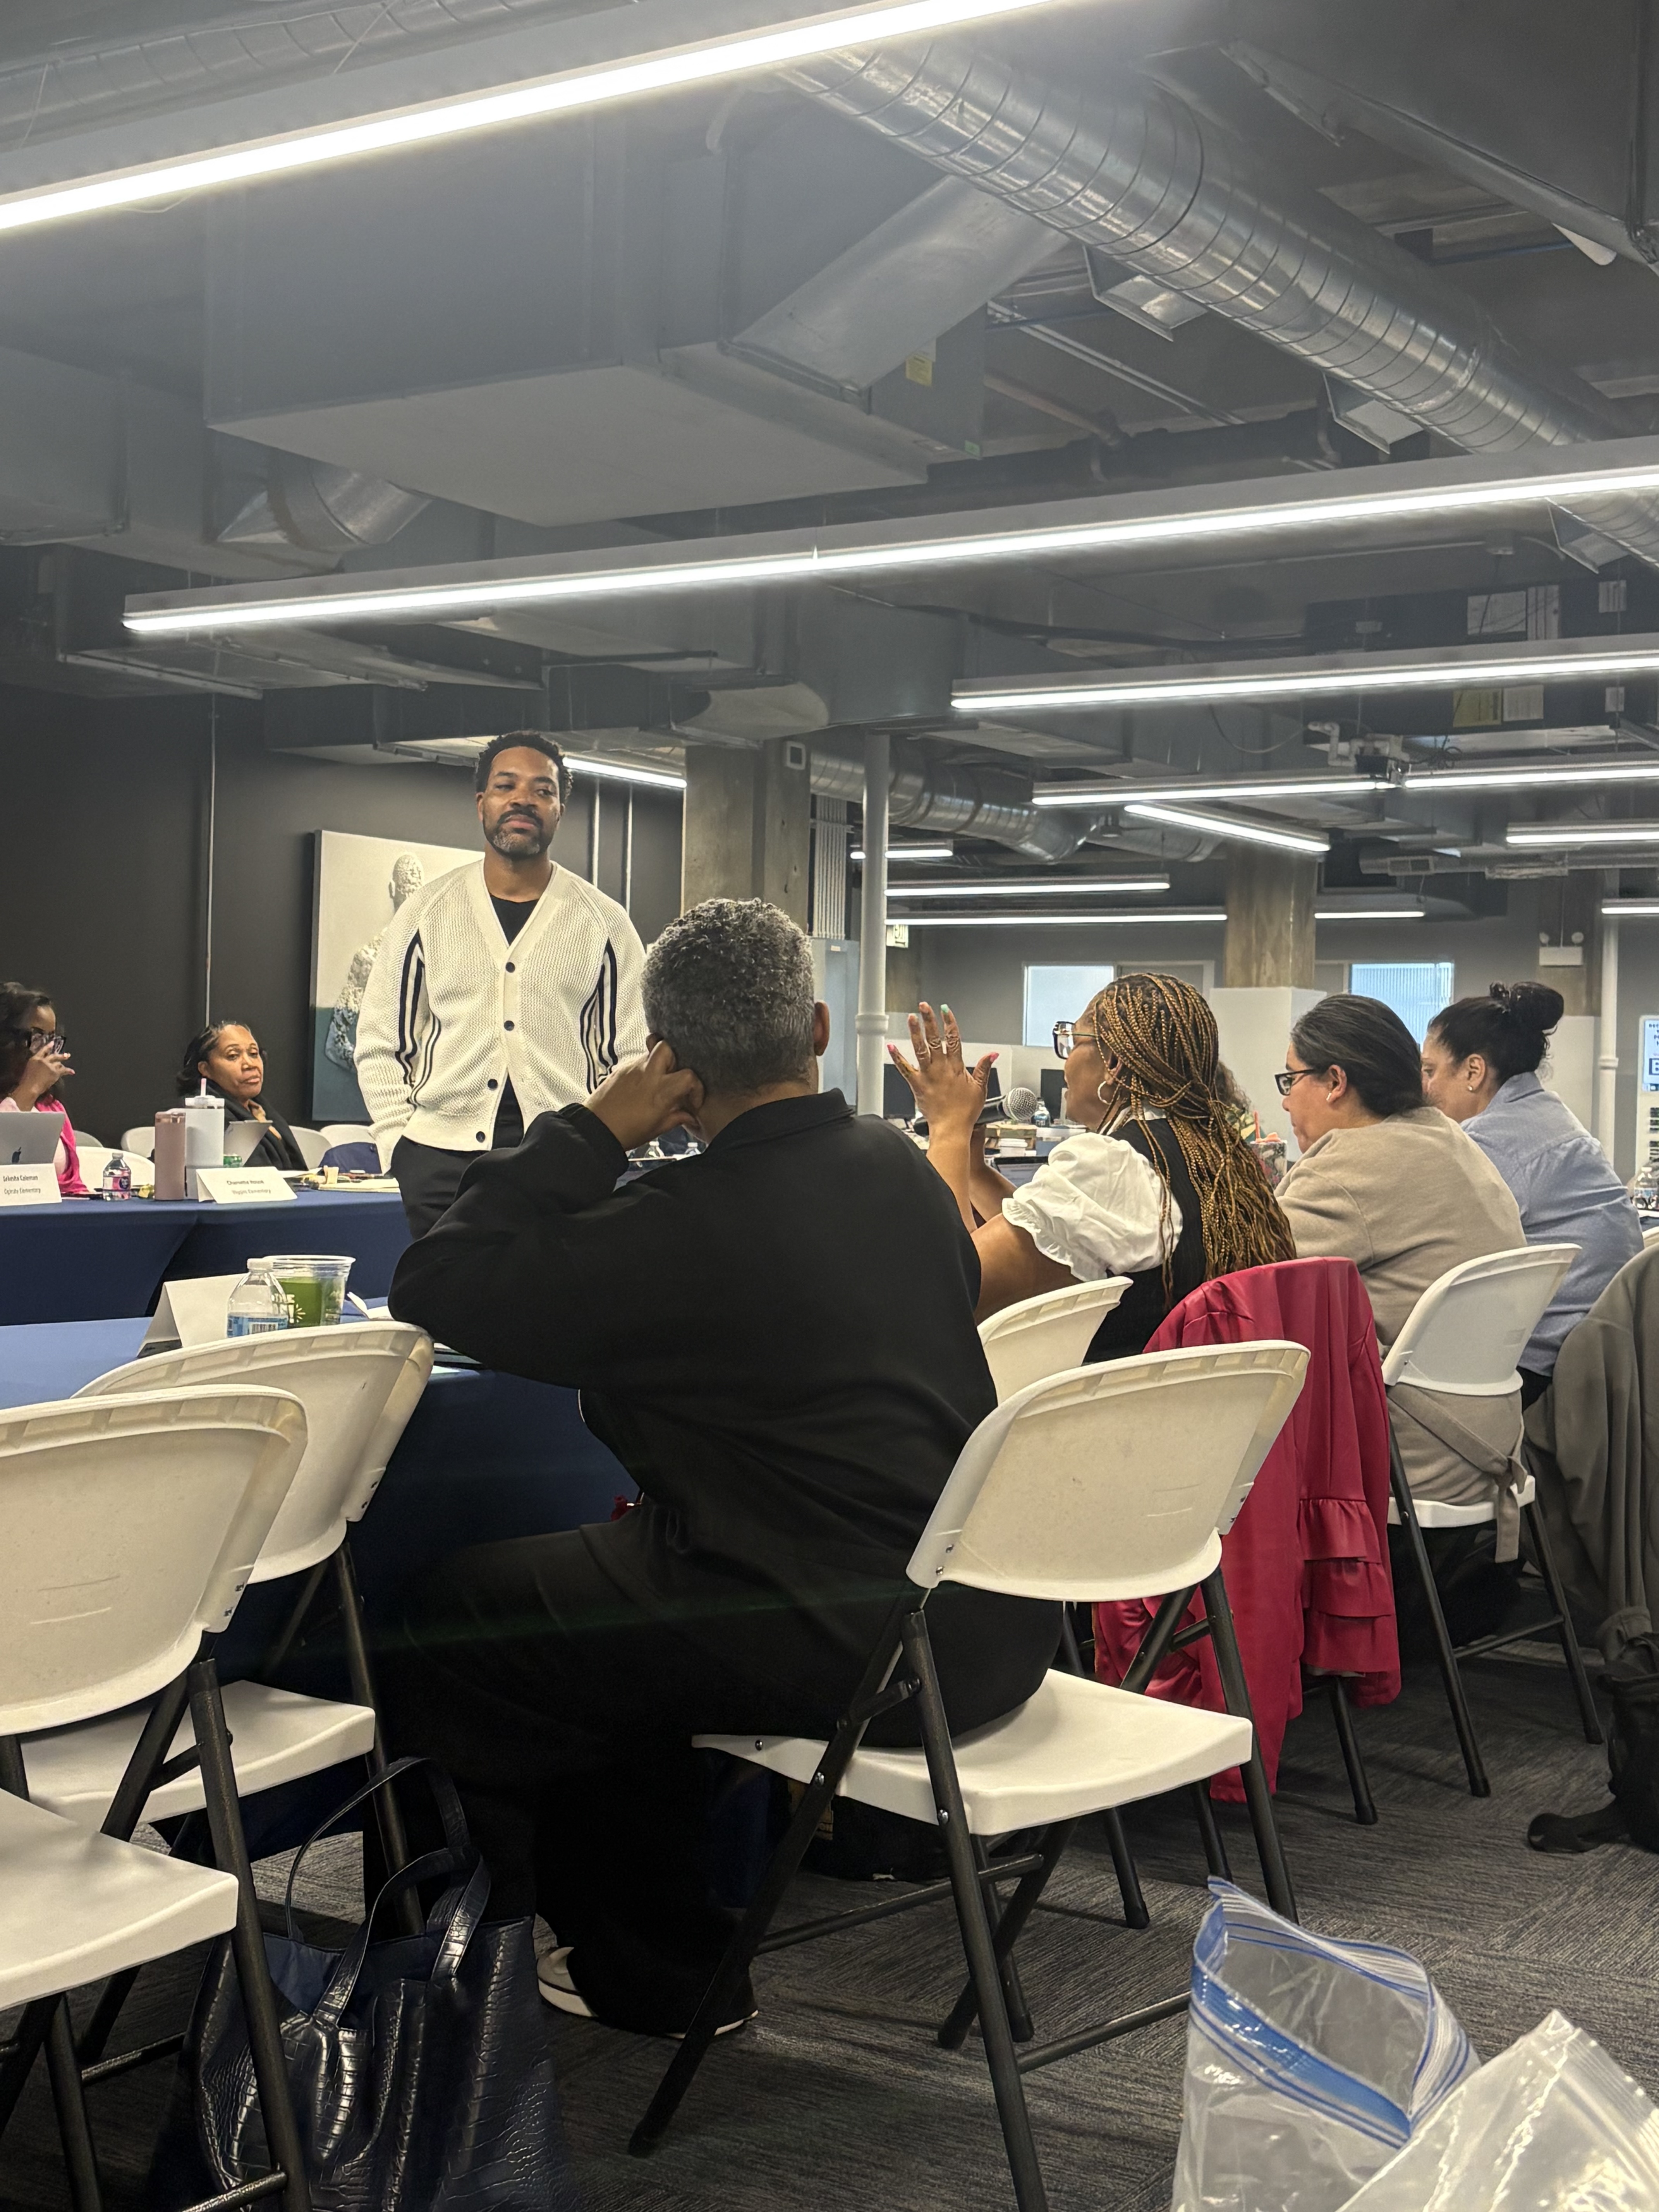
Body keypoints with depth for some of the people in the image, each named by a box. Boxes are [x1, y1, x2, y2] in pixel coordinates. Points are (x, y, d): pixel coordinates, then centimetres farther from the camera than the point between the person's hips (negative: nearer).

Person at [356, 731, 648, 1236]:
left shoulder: (605, 923, 7)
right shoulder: (425, 911, 9)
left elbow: (629, 1057, 8)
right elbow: (381, 1045, 12)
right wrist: (399, 1144, 0)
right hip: (440, 1164, 1)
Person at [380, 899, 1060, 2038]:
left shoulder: (687, 1223, -18)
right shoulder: (900, 1166, 4)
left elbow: (434, 1284, -11)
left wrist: (592, 1130, -6)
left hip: (853, 1653, -8)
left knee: (449, 1616, 8)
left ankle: (659, 1970, 23)